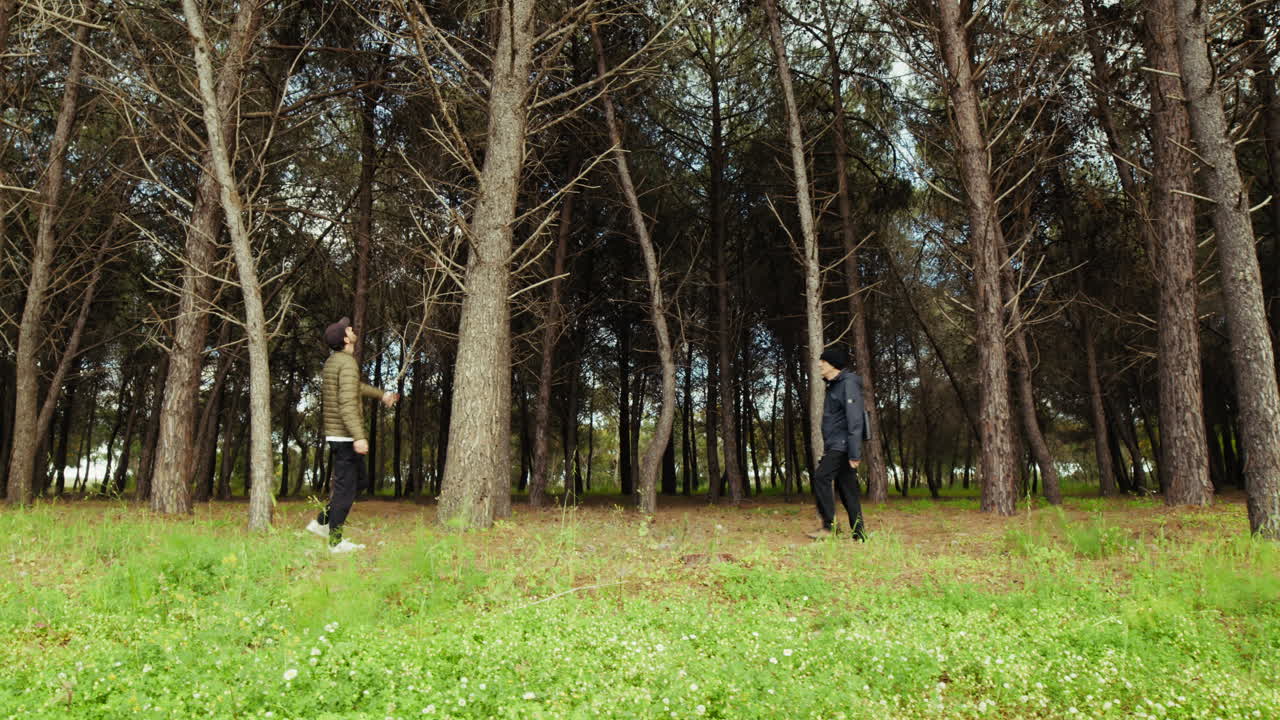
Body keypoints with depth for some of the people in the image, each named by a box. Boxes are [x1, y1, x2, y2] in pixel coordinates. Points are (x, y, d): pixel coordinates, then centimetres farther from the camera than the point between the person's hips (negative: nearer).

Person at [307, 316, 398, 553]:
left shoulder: (332, 361, 14)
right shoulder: (347, 363, -17)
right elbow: (347, 403, -27)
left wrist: (381, 394, 44)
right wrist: (359, 436, -32)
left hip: (335, 434, 10)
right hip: (345, 435, -10)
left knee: (361, 480, 18)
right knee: (346, 487, -1)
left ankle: (322, 522, 19)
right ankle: (335, 540, 6)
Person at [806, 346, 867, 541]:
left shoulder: (849, 384, -11)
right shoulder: (833, 385, 18)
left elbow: (855, 420, -19)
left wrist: (854, 454, -23)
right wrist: (826, 449, 20)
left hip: (843, 445, -10)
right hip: (834, 446, 10)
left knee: (821, 477, -20)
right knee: (847, 489, 8)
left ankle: (829, 525, -17)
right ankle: (859, 535, 10)